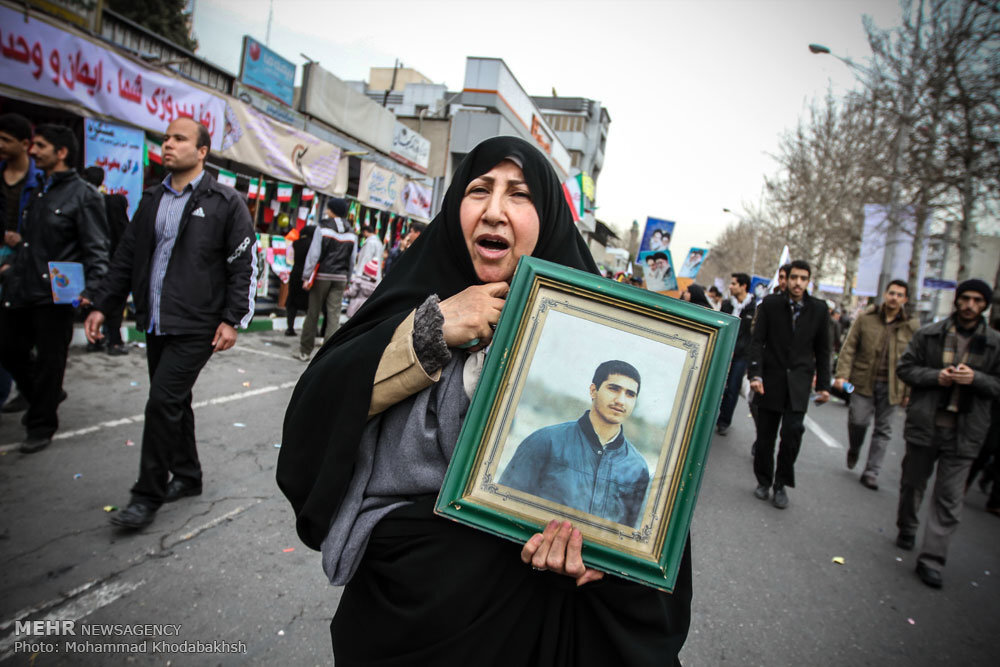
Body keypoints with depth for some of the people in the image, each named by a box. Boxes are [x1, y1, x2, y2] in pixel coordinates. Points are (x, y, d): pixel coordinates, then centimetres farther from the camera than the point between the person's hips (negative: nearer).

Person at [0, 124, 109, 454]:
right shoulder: (36, 191, 15)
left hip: (55, 294, -7)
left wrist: (92, 289, -25)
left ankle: (41, 426, 17)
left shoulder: (83, 195, -7)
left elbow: (96, 249, -13)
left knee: (49, 361, 3)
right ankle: (44, 397, 37)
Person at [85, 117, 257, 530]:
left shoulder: (224, 202, -5)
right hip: (156, 323, 7)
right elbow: (127, 257, 18)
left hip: (196, 326, -7)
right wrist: (103, 306, 12)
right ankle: (187, 476, 30)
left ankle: (148, 495, 4)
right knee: (173, 403, 14)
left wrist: (232, 319, -12)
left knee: (164, 402, -9)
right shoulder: (152, 199, 14)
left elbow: (244, 264, -7)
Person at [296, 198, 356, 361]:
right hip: (340, 278, 3)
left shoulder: (323, 228, -5)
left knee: (313, 313, 6)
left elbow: (314, 254, -8)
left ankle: (305, 351, 14)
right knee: (334, 315, 1)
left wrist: (307, 277, -6)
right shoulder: (352, 234, 7)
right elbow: (352, 260, 9)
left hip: (322, 276, -3)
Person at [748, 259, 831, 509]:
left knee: (792, 431, -11)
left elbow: (822, 350, 10)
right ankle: (764, 481, 24)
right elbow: (757, 341, -2)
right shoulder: (770, 304, 0)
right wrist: (755, 374, -13)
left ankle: (781, 484, 7)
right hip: (771, 378, 0)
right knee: (765, 434, 5)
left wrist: (823, 385, 7)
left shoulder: (819, 309, 4)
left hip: (799, 382, 0)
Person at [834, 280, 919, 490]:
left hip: (891, 386, 1)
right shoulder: (866, 319, 0)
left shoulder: (912, 326, 2)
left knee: (883, 430, 5)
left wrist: (910, 391, 2)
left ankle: (871, 472, 16)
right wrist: (842, 374, -9)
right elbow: (849, 348, 0)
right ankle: (854, 450, 26)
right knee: (858, 420, -7)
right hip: (864, 381, -1)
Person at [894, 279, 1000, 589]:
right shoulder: (928, 334, 2)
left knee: (950, 499, -1)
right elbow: (904, 367, 4)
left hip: (963, 432, 0)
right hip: (924, 425, 1)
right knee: (913, 483, 17)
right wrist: (935, 376, -13)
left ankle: (932, 559, 6)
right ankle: (907, 529, 41)